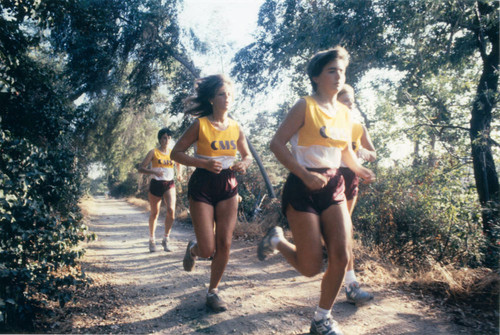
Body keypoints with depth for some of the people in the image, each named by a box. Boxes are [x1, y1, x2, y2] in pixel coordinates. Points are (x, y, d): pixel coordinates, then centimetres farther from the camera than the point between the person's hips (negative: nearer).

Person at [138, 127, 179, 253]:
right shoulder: (153, 152, 0)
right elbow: (141, 168, -3)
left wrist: (179, 173, 12)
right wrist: (154, 172, -19)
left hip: (169, 184, 2)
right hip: (156, 184, -1)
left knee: (171, 210, -19)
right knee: (154, 213, 7)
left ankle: (166, 239, -2)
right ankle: (152, 240, 28)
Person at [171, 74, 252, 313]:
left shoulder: (235, 127, 6)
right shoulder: (200, 125, -6)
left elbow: (247, 155, 19)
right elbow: (176, 153, -6)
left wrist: (244, 164, -5)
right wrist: (204, 163, -19)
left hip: (228, 186, 4)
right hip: (202, 186, -4)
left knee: (224, 244, 1)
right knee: (207, 249, -5)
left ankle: (213, 291, 21)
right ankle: (193, 249, 33)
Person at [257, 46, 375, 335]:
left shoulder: (345, 112, 11)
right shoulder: (305, 106, -7)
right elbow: (277, 143, -12)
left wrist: (358, 169, 5)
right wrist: (305, 174, -21)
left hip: (333, 187, 6)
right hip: (304, 187, -6)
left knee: (342, 257, -4)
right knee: (311, 267, -4)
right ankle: (277, 241, 28)